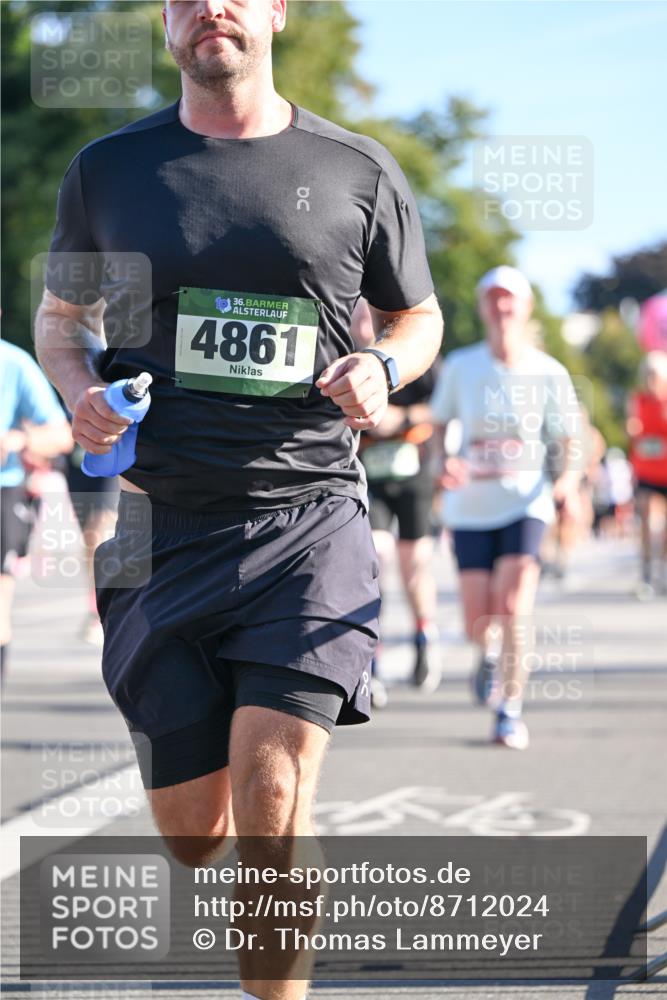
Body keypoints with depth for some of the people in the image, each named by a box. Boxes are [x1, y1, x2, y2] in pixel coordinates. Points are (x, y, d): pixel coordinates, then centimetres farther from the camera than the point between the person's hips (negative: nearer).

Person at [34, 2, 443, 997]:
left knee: (271, 790, -18)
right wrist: (80, 386, -3)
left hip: (309, 516, -1)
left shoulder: (358, 172, 5)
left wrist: (383, 367, -5)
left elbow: (418, 315, 18)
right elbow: (61, 314, 19)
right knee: (192, 825, 5)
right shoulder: (108, 169, 8)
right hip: (162, 524, 2)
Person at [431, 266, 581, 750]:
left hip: (525, 504, -1)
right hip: (470, 507, 1)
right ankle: (490, 650, 37)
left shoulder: (549, 373, -2)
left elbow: (570, 440, 3)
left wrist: (568, 482, -17)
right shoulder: (461, 366, 0)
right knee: (478, 623, -2)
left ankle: (511, 710, 1)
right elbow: (439, 424, 11)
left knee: (514, 608, -17)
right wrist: (444, 465, -9)